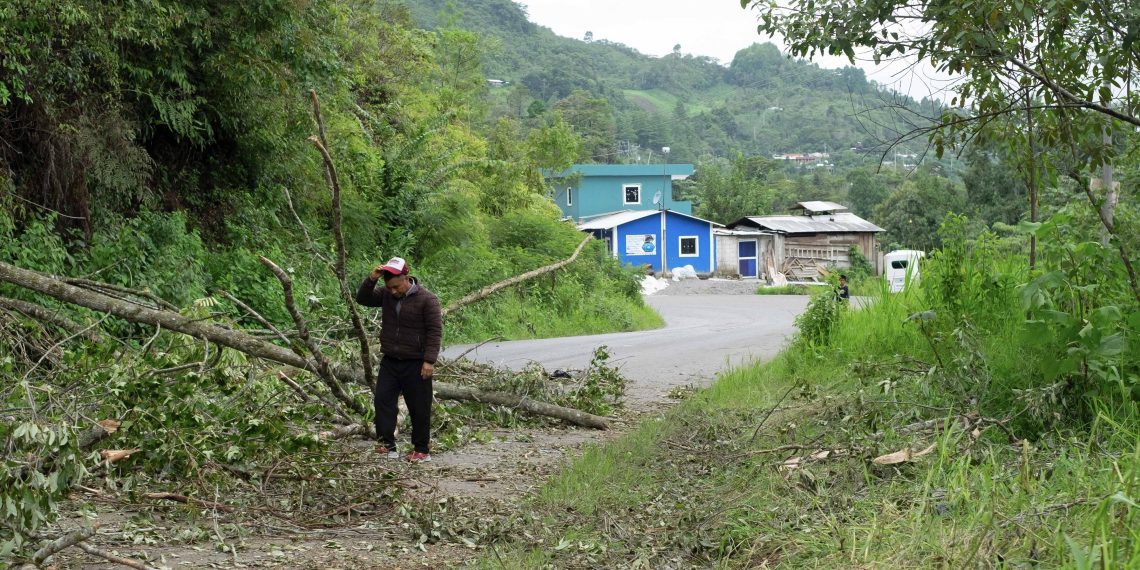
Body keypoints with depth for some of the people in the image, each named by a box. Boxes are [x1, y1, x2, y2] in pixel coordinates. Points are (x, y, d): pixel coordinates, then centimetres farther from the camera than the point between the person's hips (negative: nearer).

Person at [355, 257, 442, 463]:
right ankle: (387, 445, 3)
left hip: (415, 364, -5)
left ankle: (422, 450, 13)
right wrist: (371, 279, -12)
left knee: (419, 408, 3)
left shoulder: (427, 299, -11)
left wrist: (429, 360, -19)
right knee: (383, 400, -1)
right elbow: (362, 299, 5)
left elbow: (435, 331, -13)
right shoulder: (386, 294, 6)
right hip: (390, 361, 5)